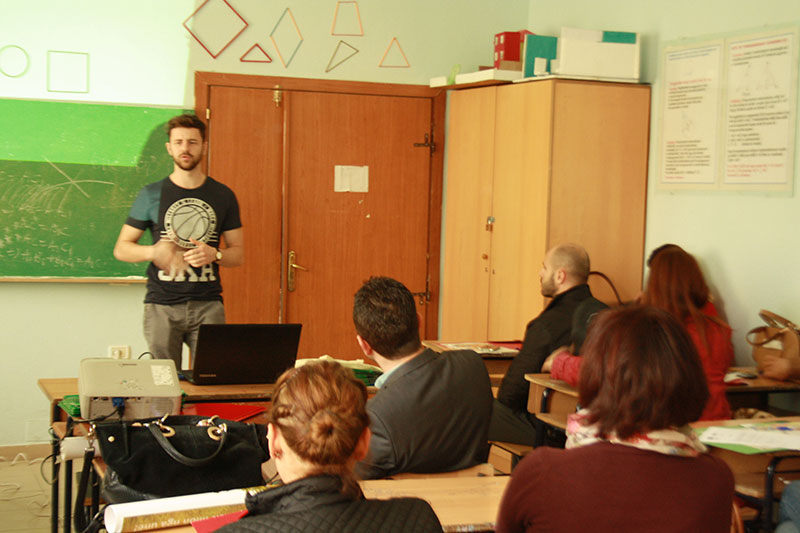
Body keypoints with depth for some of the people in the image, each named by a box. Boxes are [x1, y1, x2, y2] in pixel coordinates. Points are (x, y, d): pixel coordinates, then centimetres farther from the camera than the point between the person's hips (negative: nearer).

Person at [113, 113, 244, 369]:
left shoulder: (223, 196, 10)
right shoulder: (152, 194, 6)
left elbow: (238, 254, 13)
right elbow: (121, 248, 8)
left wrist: (214, 254, -8)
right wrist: (153, 252, -11)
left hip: (208, 305, 1)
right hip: (162, 304, -1)